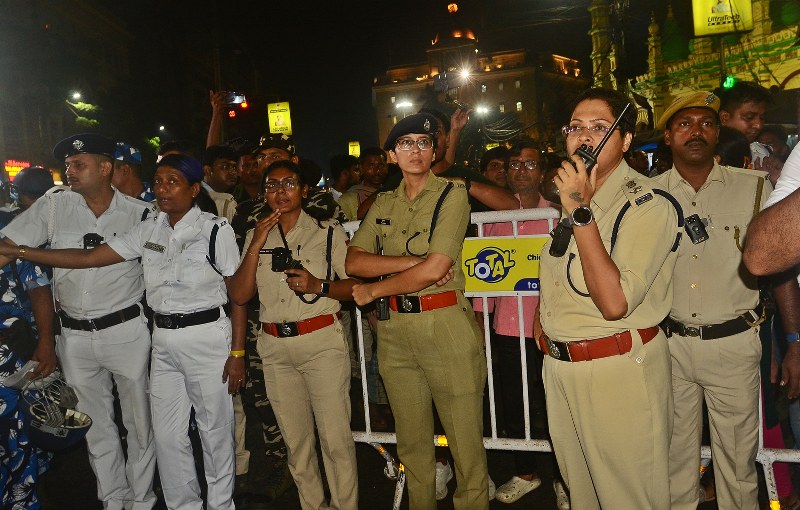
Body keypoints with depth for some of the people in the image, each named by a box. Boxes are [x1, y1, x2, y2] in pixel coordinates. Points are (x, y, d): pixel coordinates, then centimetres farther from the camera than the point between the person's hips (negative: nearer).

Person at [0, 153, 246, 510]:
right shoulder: (148, 230, 6)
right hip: (163, 340, 6)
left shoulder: (215, 229, -9)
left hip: (207, 336, -5)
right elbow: (89, 257, 5)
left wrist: (237, 353, -12)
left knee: (215, 430, 7)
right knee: (167, 435, 14)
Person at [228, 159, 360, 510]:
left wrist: (319, 286, -18)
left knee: (335, 438, -2)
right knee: (296, 441, 14)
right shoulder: (256, 235, 10)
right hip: (275, 348, 4)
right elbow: (239, 296, 1)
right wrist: (257, 244, -6)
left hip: (322, 342, -3)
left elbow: (355, 285, -1)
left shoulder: (328, 231, 0)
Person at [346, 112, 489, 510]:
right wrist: (411, 261, -14)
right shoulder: (382, 204, 11)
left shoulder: (452, 194, -4)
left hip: (445, 326, -5)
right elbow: (354, 261, -1)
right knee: (411, 441, 18)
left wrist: (372, 290, -5)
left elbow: (434, 269, -15)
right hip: (393, 329, 5)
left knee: (465, 439, 4)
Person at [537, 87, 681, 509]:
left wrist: (581, 212, -28)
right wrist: (542, 316, 9)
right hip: (559, 365, 7)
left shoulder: (648, 204, -17)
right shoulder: (574, 195, 8)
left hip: (619, 373, -7)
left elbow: (615, 303, -28)